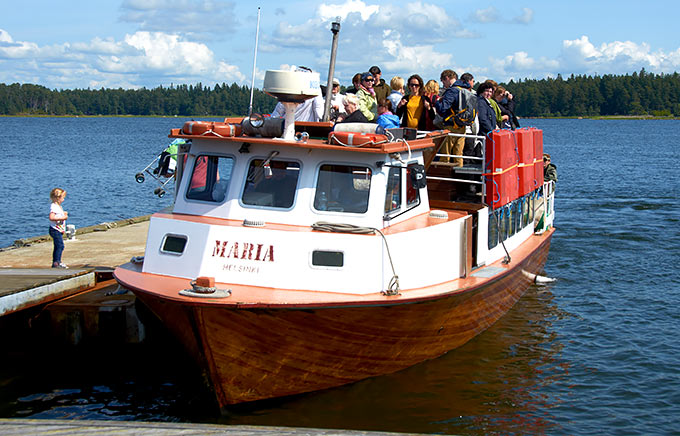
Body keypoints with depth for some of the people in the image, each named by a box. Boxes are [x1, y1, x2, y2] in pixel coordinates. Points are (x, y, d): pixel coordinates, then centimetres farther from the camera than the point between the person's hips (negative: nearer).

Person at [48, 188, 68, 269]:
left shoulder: (58, 206, 16)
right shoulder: (54, 206, -17)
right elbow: (51, 217, -29)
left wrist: (64, 213, 15)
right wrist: (62, 218, -26)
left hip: (59, 230, 11)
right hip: (55, 230, -11)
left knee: (57, 247, 14)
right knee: (60, 246, -15)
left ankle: (56, 262, 20)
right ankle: (56, 263, -16)